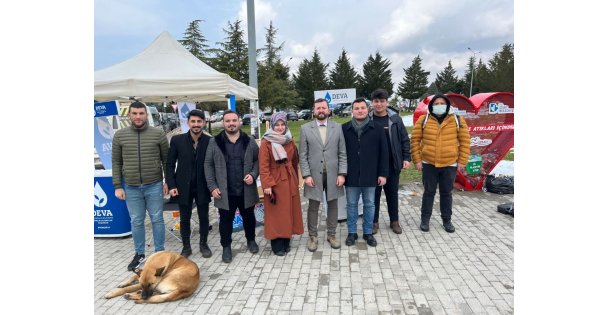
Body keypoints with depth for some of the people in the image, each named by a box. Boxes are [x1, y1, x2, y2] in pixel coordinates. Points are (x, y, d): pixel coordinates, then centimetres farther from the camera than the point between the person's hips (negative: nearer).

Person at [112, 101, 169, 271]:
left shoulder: (158, 134, -4)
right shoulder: (119, 135, 1)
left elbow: (166, 160, 2)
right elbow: (116, 163, 5)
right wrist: (117, 186, 1)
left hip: (154, 186, -1)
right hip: (131, 187, 2)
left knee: (157, 219, 8)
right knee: (136, 222, 12)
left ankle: (160, 252, 23)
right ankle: (139, 253, 28)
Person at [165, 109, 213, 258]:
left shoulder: (210, 141, -7)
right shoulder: (177, 140, -5)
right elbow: (170, 164, 0)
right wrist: (171, 185, -6)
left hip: (202, 187, 0)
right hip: (183, 187, 0)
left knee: (204, 217, 13)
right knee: (184, 219, 12)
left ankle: (203, 244, 32)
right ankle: (186, 247, 29)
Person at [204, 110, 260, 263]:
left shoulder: (249, 141, 1)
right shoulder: (214, 142, -2)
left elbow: (257, 160, 4)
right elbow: (208, 165, 0)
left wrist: (253, 175, -12)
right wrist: (212, 186, -6)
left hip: (246, 190, 1)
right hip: (225, 192, -1)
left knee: (249, 217, 17)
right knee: (226, 220, 10)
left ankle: (251, 240, 39)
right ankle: (226, 247, 27)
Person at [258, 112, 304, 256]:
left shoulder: (290, 141, 8)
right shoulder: (266, 142, -9)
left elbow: (294, 162, 13)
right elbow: (263, 166, -13)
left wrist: (296, 179, 12)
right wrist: (267, 185, -19)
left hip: (290, 181, 5)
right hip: (274, 182, -5)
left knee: (289, 211, 10)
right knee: (276, 214, 2)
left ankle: (286, 242, 24)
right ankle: (277, 245, 12)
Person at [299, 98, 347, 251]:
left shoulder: (337, 127, 3)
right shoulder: (305, 128, 0)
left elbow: (342, 153, 1)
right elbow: (303, 155, -2)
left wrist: (342, 174, -6)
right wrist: (306, 175, -9)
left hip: (333, 174, 1)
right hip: (314, 175, -1)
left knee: (332, 205, 11)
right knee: (313, 206, 8)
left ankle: (331, 235, 26)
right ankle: (312, 236, 23)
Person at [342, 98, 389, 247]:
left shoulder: (377, 128, 0)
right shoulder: (344, 128, 0)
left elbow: (384, 153, 0)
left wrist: (383, 173, -3)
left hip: (370, 175, 0)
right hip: (351, 175, 0)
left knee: (369, 205, 11)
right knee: (351, 205, 10)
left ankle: (368, 232, 26)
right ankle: (352, 232, 24)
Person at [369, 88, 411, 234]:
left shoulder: (395, 119, -1)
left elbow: (405, 140, 3)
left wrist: (406, 158, -3)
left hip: (392, 164, 1)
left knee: (392, 193, 12)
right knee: (374, 193, 9)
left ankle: (394, 221, 27)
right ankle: (374, 221, 23)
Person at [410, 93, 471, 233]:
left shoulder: (457, 120, -1)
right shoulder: (423, 120, -1)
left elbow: (465, 141, 2)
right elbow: (415, 140, 1)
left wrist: (462, 161, -1)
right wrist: (417, 160, -4)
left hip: (449, 164, 1)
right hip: (429, 164, 0)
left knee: (446, 193, 13)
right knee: (429, 192, 10)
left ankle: (447, 220, 28)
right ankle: (425, 219, 23)